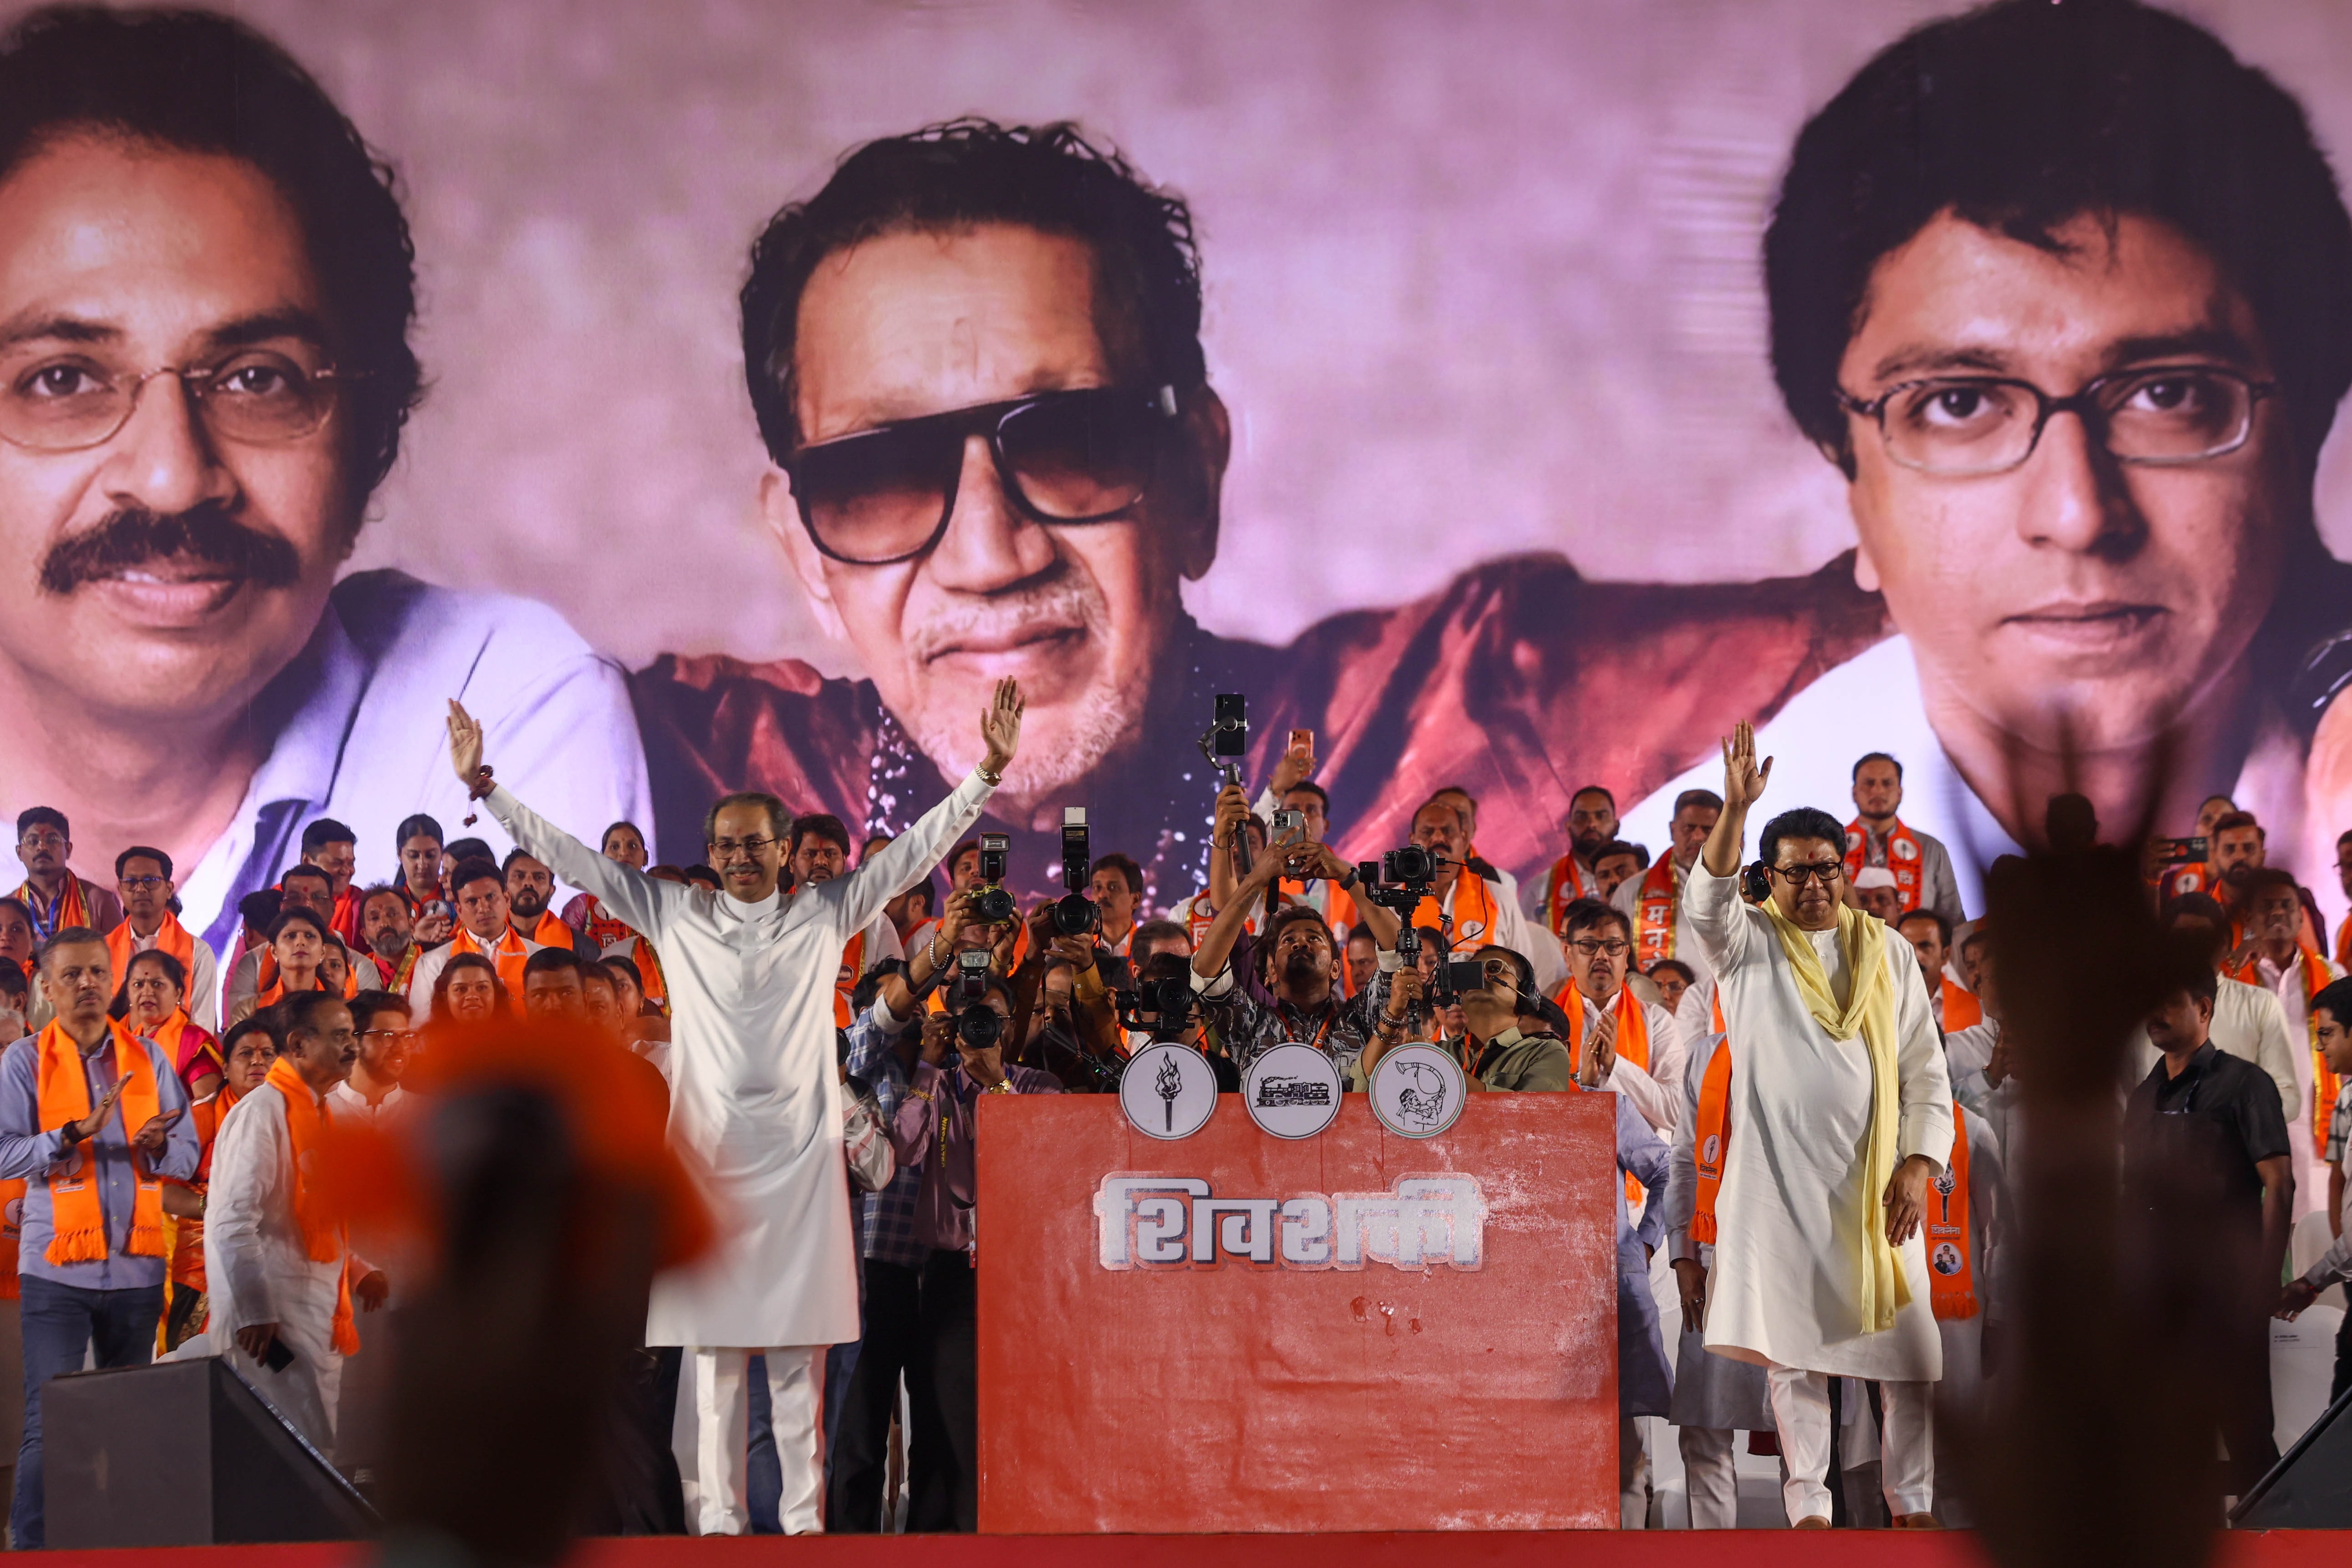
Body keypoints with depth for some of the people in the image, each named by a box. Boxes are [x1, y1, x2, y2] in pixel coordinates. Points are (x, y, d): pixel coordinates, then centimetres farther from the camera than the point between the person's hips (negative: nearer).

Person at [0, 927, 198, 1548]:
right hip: (57, 1269, -3)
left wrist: (158, 1146, -12)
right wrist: (75, 1133, -20)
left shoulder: (148, 1057, 11)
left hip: (137, 1267, 3)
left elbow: (188, 1156, 10)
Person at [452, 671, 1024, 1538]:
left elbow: (916, 848, 8)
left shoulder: (825, 914, 9)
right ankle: (718, 1512, 5)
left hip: (799, 1156, -1)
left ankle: (804, 1514, 1)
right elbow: (571, 857, 9)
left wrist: (989, 769, 1)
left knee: (799, 1349, -1)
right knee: (714, 1345, 1)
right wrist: (483, 785, 6)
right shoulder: (676, 916, 9)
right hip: (709, 1151, 1)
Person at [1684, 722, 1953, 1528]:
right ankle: (1808, 1503, 8)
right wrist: (1734, 809, -31)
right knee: (1794, 1347, 1)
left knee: (1906, 1347, -2)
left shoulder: (1887, 954, 9)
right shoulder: (1748, 946, 5)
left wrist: (1919, 1164, -4)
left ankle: (1912, 1501, 9)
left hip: (1876, 1182, 1)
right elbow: (1707, 903, -18)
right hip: (1780, 1181, -1)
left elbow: (1927, 1071, 8)